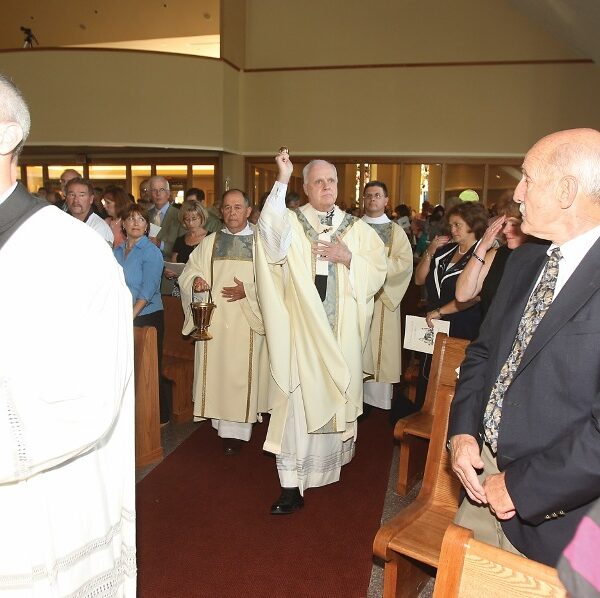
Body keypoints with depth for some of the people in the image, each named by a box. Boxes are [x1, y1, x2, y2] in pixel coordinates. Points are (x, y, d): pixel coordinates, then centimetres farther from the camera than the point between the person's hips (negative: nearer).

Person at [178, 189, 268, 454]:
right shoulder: (209, 243, 11)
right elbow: (188, 272, 9)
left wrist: (248, 291, -16)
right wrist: (195, 281, -13)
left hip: (245, 321, -2)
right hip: (213, 320, 3)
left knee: (240, 372, 0)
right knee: (215, 370, 5)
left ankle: (235, 429, 10)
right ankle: (221, 420, 21)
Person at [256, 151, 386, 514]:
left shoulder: (358, 229, 10)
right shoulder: (291, 222, 2)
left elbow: (379, 270, 4)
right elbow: (271, 233, -21)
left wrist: (349, 258, -11)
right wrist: (282, 181, -27)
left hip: (343, 330, 2)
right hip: (301, 328, -2)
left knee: (338, 396, 11)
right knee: (297, 401, -3)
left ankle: (333, 462, 36)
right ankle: (292, 486, 5)